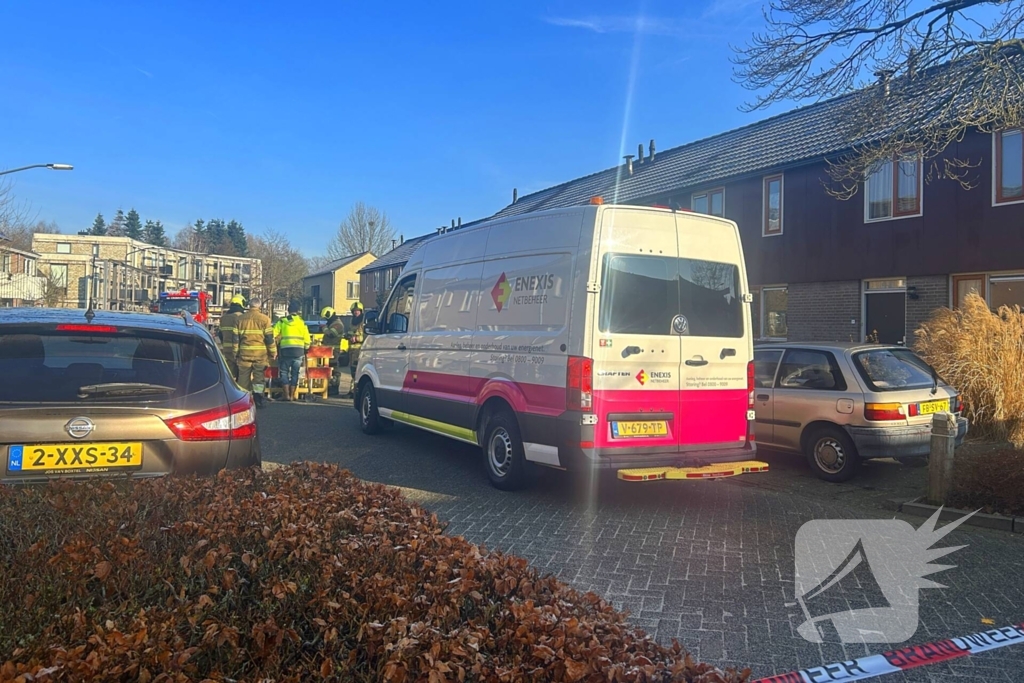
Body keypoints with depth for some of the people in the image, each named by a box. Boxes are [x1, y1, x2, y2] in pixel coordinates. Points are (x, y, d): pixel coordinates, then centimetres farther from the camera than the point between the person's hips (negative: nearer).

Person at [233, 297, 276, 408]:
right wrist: (273, 353, 5)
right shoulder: (264, 319, -3)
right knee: (259, 377, 3)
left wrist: (236, 353, 14)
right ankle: (258, 400, -1)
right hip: (260, 354, -2)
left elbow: (236, 338, 8)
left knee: (243, 377, 9)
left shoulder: (240, 319, 6)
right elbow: (269, 338, -3)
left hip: (244, 353, 2)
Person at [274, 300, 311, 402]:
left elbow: (273, 334, -2)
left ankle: (287, 395, 5)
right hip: (298, 350, 0)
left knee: (284, 372, 10)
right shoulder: (301, 322, 4)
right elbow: (307, 338, 3)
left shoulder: (282, 321, 5)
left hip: (285, 350, 0)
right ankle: (292, 395, 10)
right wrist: (306, 348, 20)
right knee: (295, 373, 9)